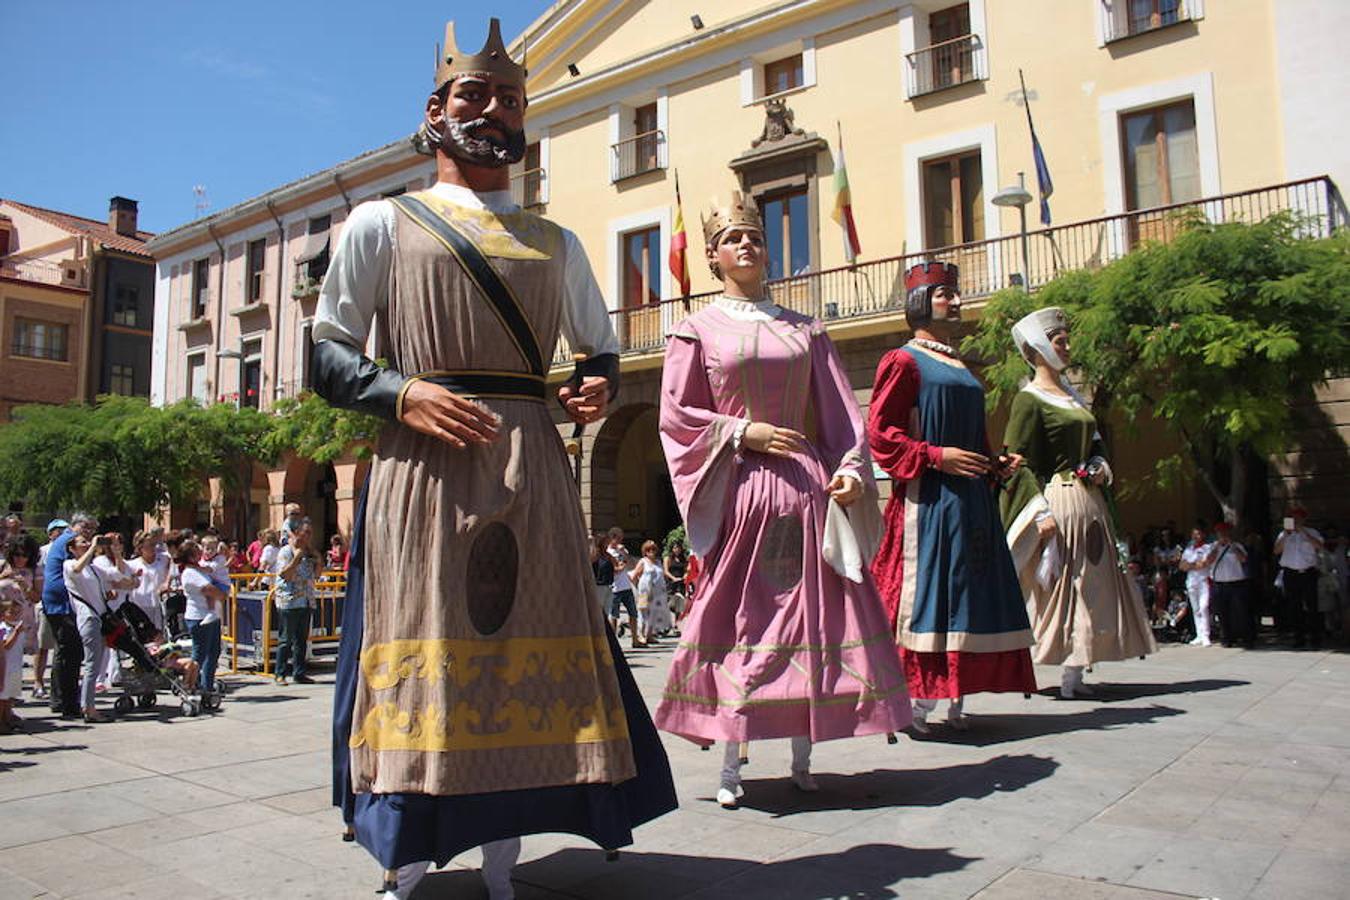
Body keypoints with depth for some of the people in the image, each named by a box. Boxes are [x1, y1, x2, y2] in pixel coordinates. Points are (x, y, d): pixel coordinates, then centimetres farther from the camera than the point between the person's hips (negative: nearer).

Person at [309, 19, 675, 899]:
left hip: (532, 474, 3)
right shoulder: (383, 222, 11)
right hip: (424, 469, -3)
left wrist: (598, 387, 1)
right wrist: (404, 392, -14)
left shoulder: (557, 243, 20)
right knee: (424, 647, -3)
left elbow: (601, 351, 24)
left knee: (526, 649, 3)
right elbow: (328, 354, 5)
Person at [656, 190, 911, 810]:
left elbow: (838, 410, 11)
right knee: (738, 620, 0)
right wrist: (747, 433, -10)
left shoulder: (803, 330, 15)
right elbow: (676, 414, -1)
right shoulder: (697, 329, 6)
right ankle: (730, 767, 10)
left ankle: (802, 762, 16)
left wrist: (849, 468, -4)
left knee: (810, 616, 3)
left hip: (805, 487, 3)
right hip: (739, 491, -3)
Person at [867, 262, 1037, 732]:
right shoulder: (904, 361, -3)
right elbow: (879, 433, -11)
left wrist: (997, 464, 11)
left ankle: (957, 701, 14)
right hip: (928, 498, -8)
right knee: (925, 592, -9)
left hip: (972, 497, 8)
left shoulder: (961, 368, 22)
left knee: (971, 592, 7)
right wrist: (936, 456, -18)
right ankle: (915, 704, -3)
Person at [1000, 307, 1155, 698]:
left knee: (1089, 587, 8)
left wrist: (1100, 466, 6)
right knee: (1057, 586, -7)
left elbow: (1094, 443, 29)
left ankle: (1074, 674, 14)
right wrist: (1040, 512, -24)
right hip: (1058, 501, -9)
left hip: (1089, 502, 9)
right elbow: (1018, 462, -15)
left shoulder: (1073, 395, 17)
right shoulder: (1029, 399, -8)